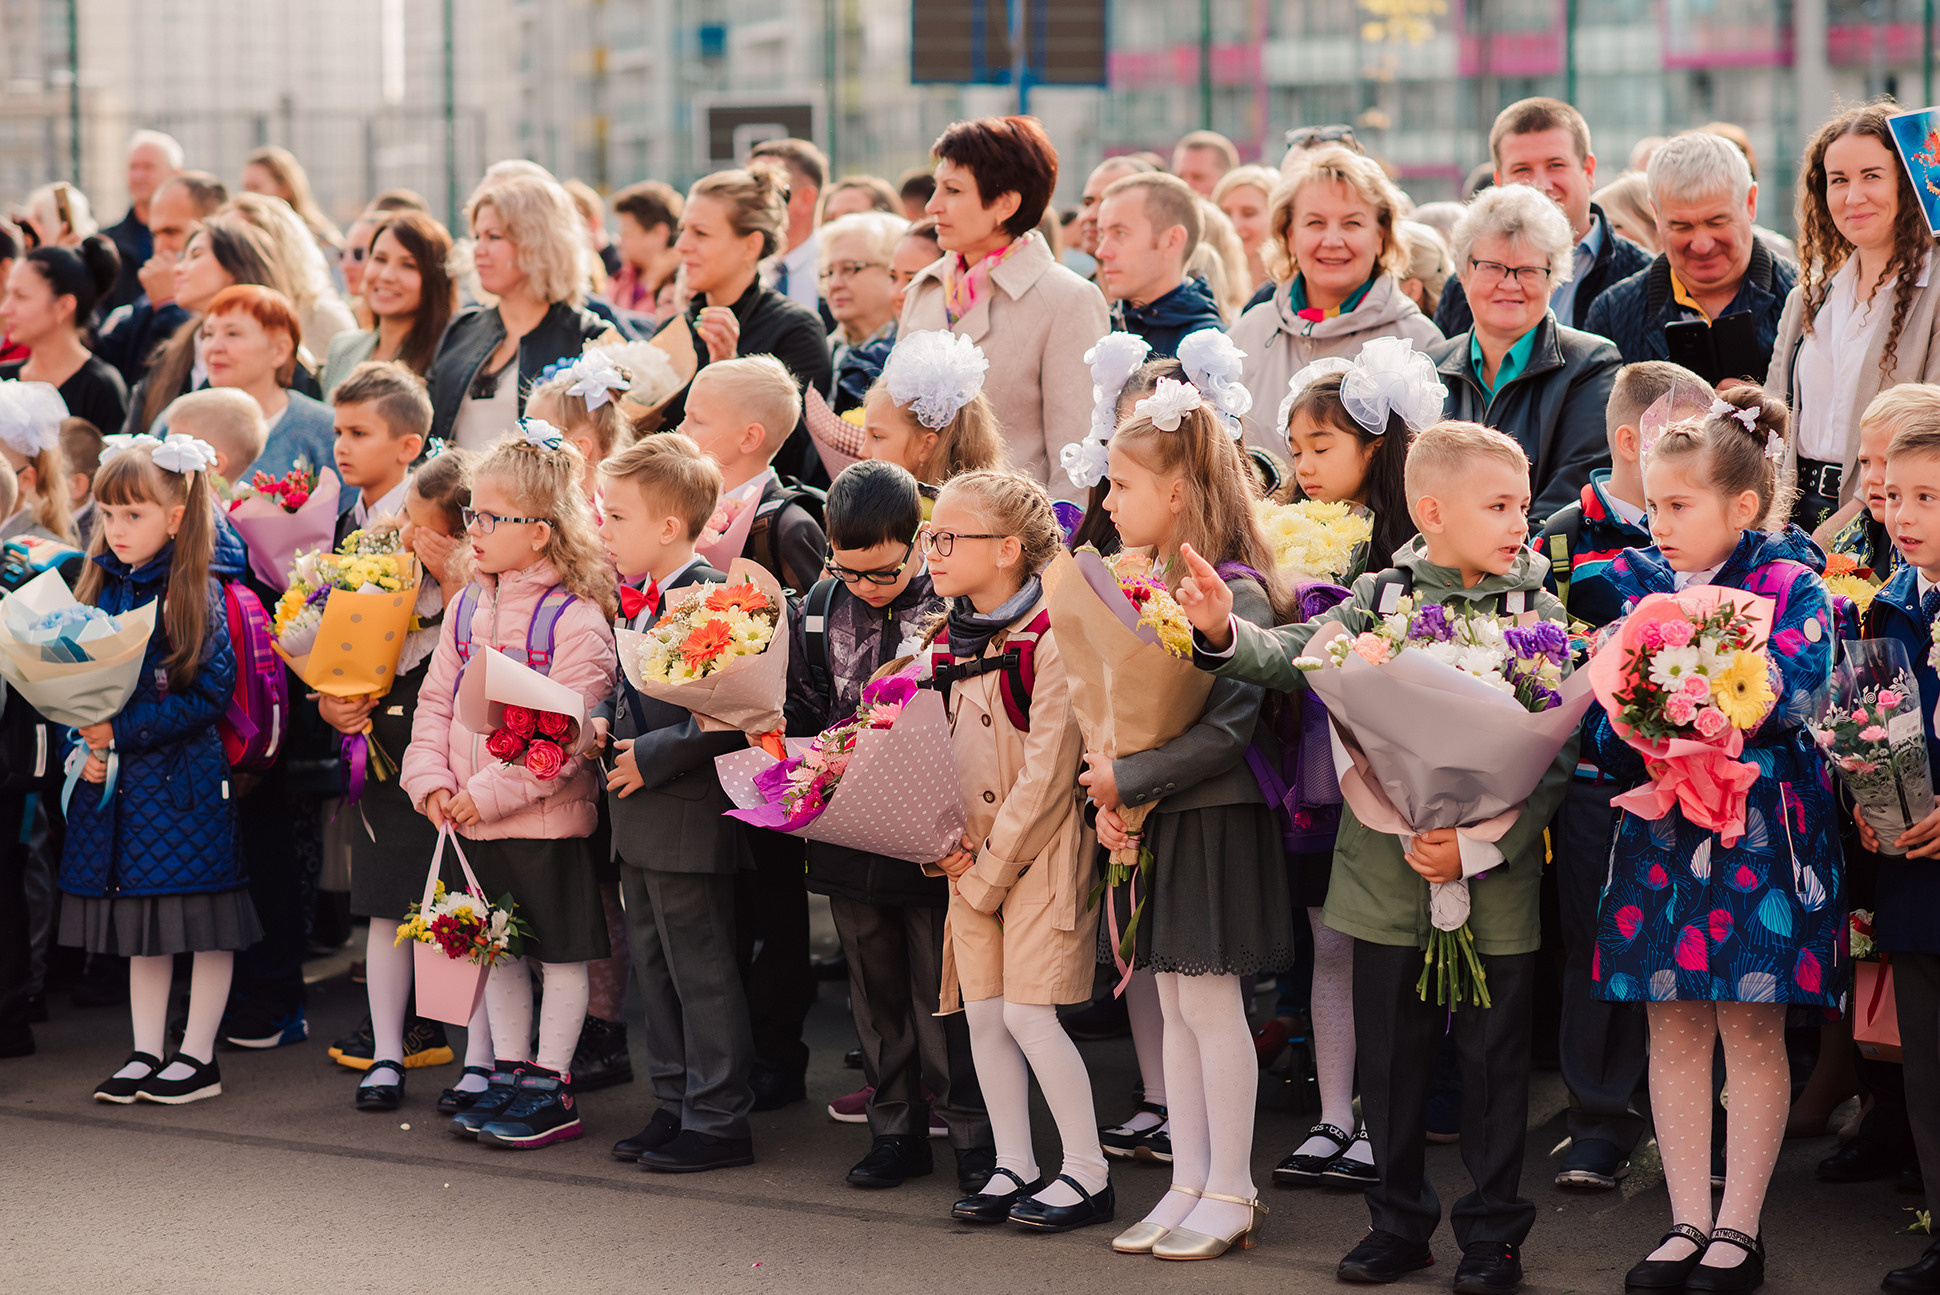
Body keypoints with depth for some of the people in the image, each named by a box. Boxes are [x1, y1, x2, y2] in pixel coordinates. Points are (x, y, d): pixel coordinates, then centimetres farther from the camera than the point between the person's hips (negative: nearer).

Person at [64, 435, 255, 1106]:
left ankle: (198, 1056, 11)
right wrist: (86, 744, -5)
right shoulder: (102, 587, 8)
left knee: (204, 925, 1)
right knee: (140, 928, 13)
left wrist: (124, 731, -18)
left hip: (186, 780, -6)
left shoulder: (200, 593, -11)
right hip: (116, 777, 6)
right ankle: (145, 1053, 21)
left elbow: (208, 696, -16)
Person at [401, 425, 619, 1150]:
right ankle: (509, 1075, 26)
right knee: (499, 947, 15)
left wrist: (491, 791, -20)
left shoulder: (576, 616, -15)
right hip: (473, 819, 7)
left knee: (561, 949, 4)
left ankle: (552, 1089, 12)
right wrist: (431, 779, -3)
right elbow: (436, 700, 12)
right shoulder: (468, 607, 8)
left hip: (548, 816, -7)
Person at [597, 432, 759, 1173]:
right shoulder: (634, 602, 12)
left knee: (702, 973, -2)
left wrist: (652, 757, -21)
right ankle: (676, 1104, 27)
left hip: (689, 824, -10)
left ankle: (717, 1120, 6)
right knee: (656, 971, 16)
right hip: (639, 824, 10)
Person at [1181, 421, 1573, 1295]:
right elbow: (1300, 657, -9)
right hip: (1388, 875, 1)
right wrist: (1225, 635, -30)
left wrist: (1480, 848, -17)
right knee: (1389, 1058, 11)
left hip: (1496, 881, -1)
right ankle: (1399, 1221, 25)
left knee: (1493, 1059, 7)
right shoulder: (1380, 597, 0)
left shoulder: (1539, 616, -3)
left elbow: (1555, 757, -7)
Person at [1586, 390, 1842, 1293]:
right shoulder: (1639, 582, 8)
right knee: (1673, 1029, 8)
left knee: (1751, 1030, 4)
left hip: (1757, 829, -4)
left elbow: (1786, 692, -20)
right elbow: (1601, 698, 4)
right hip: (1659, 831, 5)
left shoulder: (1788, 581, -6)